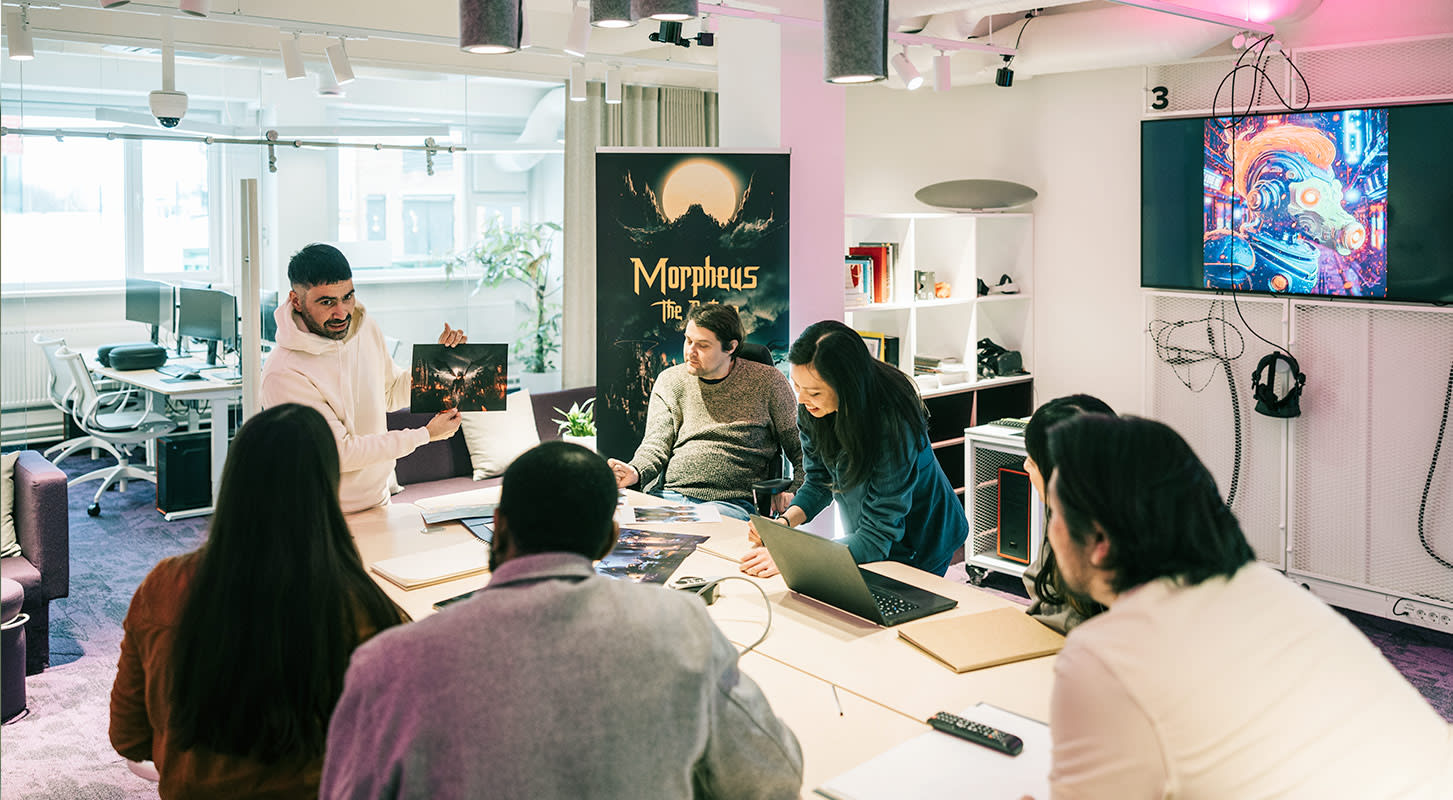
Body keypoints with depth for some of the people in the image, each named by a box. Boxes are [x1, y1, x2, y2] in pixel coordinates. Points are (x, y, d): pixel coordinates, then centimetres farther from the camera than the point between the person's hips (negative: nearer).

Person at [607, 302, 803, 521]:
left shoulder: (767, 382, 5)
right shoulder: (670, 381, 13)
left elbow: (802, 449, 10)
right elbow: (656, 445, 6)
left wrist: (794, 493, -6)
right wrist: (635, 473, -16)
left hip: (732, 503, -3)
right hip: (672, 495, 3)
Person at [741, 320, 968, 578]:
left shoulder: (893, 424, -35)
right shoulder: (811, 410, -16)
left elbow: (877, 538, -34)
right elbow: (818, 482, -1)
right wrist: (783, 523, -21)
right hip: (865, 540, 5)